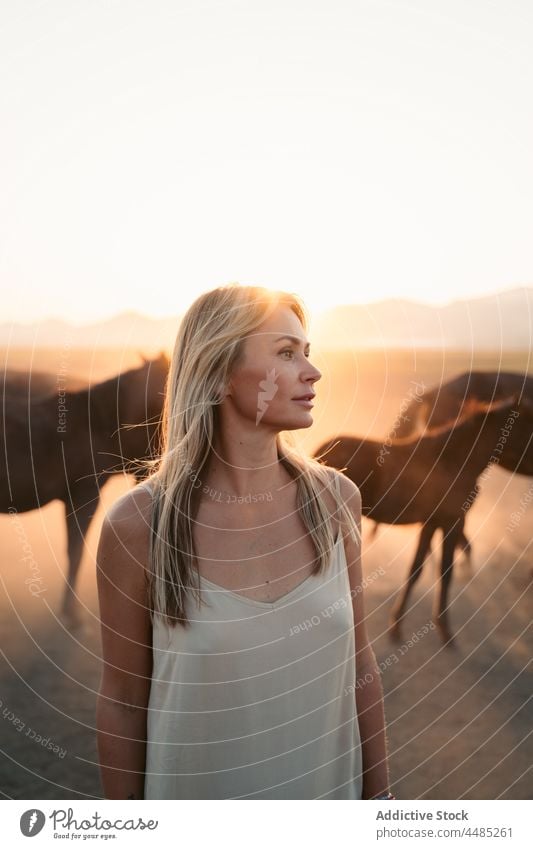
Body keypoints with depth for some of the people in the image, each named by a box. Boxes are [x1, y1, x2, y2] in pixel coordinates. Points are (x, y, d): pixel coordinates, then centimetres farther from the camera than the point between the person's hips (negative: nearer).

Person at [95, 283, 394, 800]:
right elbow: (122, 701, -9)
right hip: (200, 790, -2)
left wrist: (378, 793, 5)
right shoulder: (137, 523, -21)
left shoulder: (335, 499, -12)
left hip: (331, 785, 3)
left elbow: (360, 666, -1)